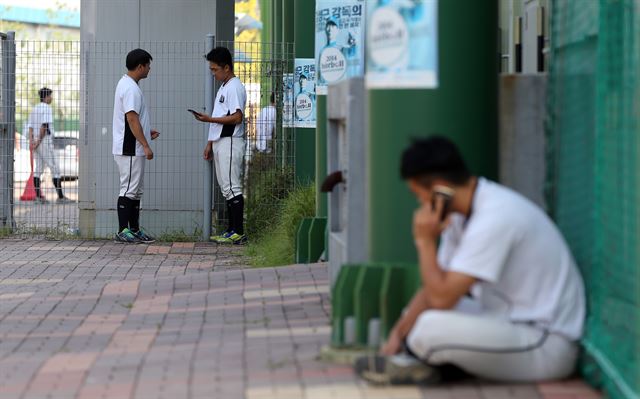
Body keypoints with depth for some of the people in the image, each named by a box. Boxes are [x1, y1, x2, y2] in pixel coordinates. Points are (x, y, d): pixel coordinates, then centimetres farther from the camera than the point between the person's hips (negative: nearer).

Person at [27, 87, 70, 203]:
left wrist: (31, 141, -1)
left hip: (35, 142, 8)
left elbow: (30, 126, 8)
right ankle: (60, 196, -6)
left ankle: (38, 196, 3)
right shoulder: (47, 108, -10)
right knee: (55, 169, -4)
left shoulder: (34, 109, 15)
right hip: (45, 141, -8)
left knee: (38, 169, 8)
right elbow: (44, 125, -20)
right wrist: (39, 141, -16)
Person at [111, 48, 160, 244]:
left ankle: (135, 229, 17)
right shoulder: (131, 88, -17)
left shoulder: (127, 84, 17)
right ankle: (122, 231, -5)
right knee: (128, 189, -7)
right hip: (130, 149, -11)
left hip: (134, 149, 11)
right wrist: (145, 145, -22)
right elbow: (132, 119, -22)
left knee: (136, 190, 13)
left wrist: (147, 132, 21)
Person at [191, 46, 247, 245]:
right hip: (220, 143, 10)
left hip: (230, 142, -10)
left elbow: (237, 117, -20)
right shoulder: (224, 87, 20)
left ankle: (238, 232, -11)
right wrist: (210, 143, 21)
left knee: (232, 187, -10)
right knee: (226, 188, 10)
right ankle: (232, 230, 14)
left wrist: (209, 119, -20)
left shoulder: (234, 87, -12)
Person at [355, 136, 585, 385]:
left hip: (545, 344, -10)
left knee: (431, 327, -28)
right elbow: (437, 288, 10)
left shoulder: (493, 219, -24)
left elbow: (442, 297, -26)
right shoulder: (463, 211, 7)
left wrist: (425, 241, -15)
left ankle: (411, 362, 0)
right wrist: (397, 334, -1)